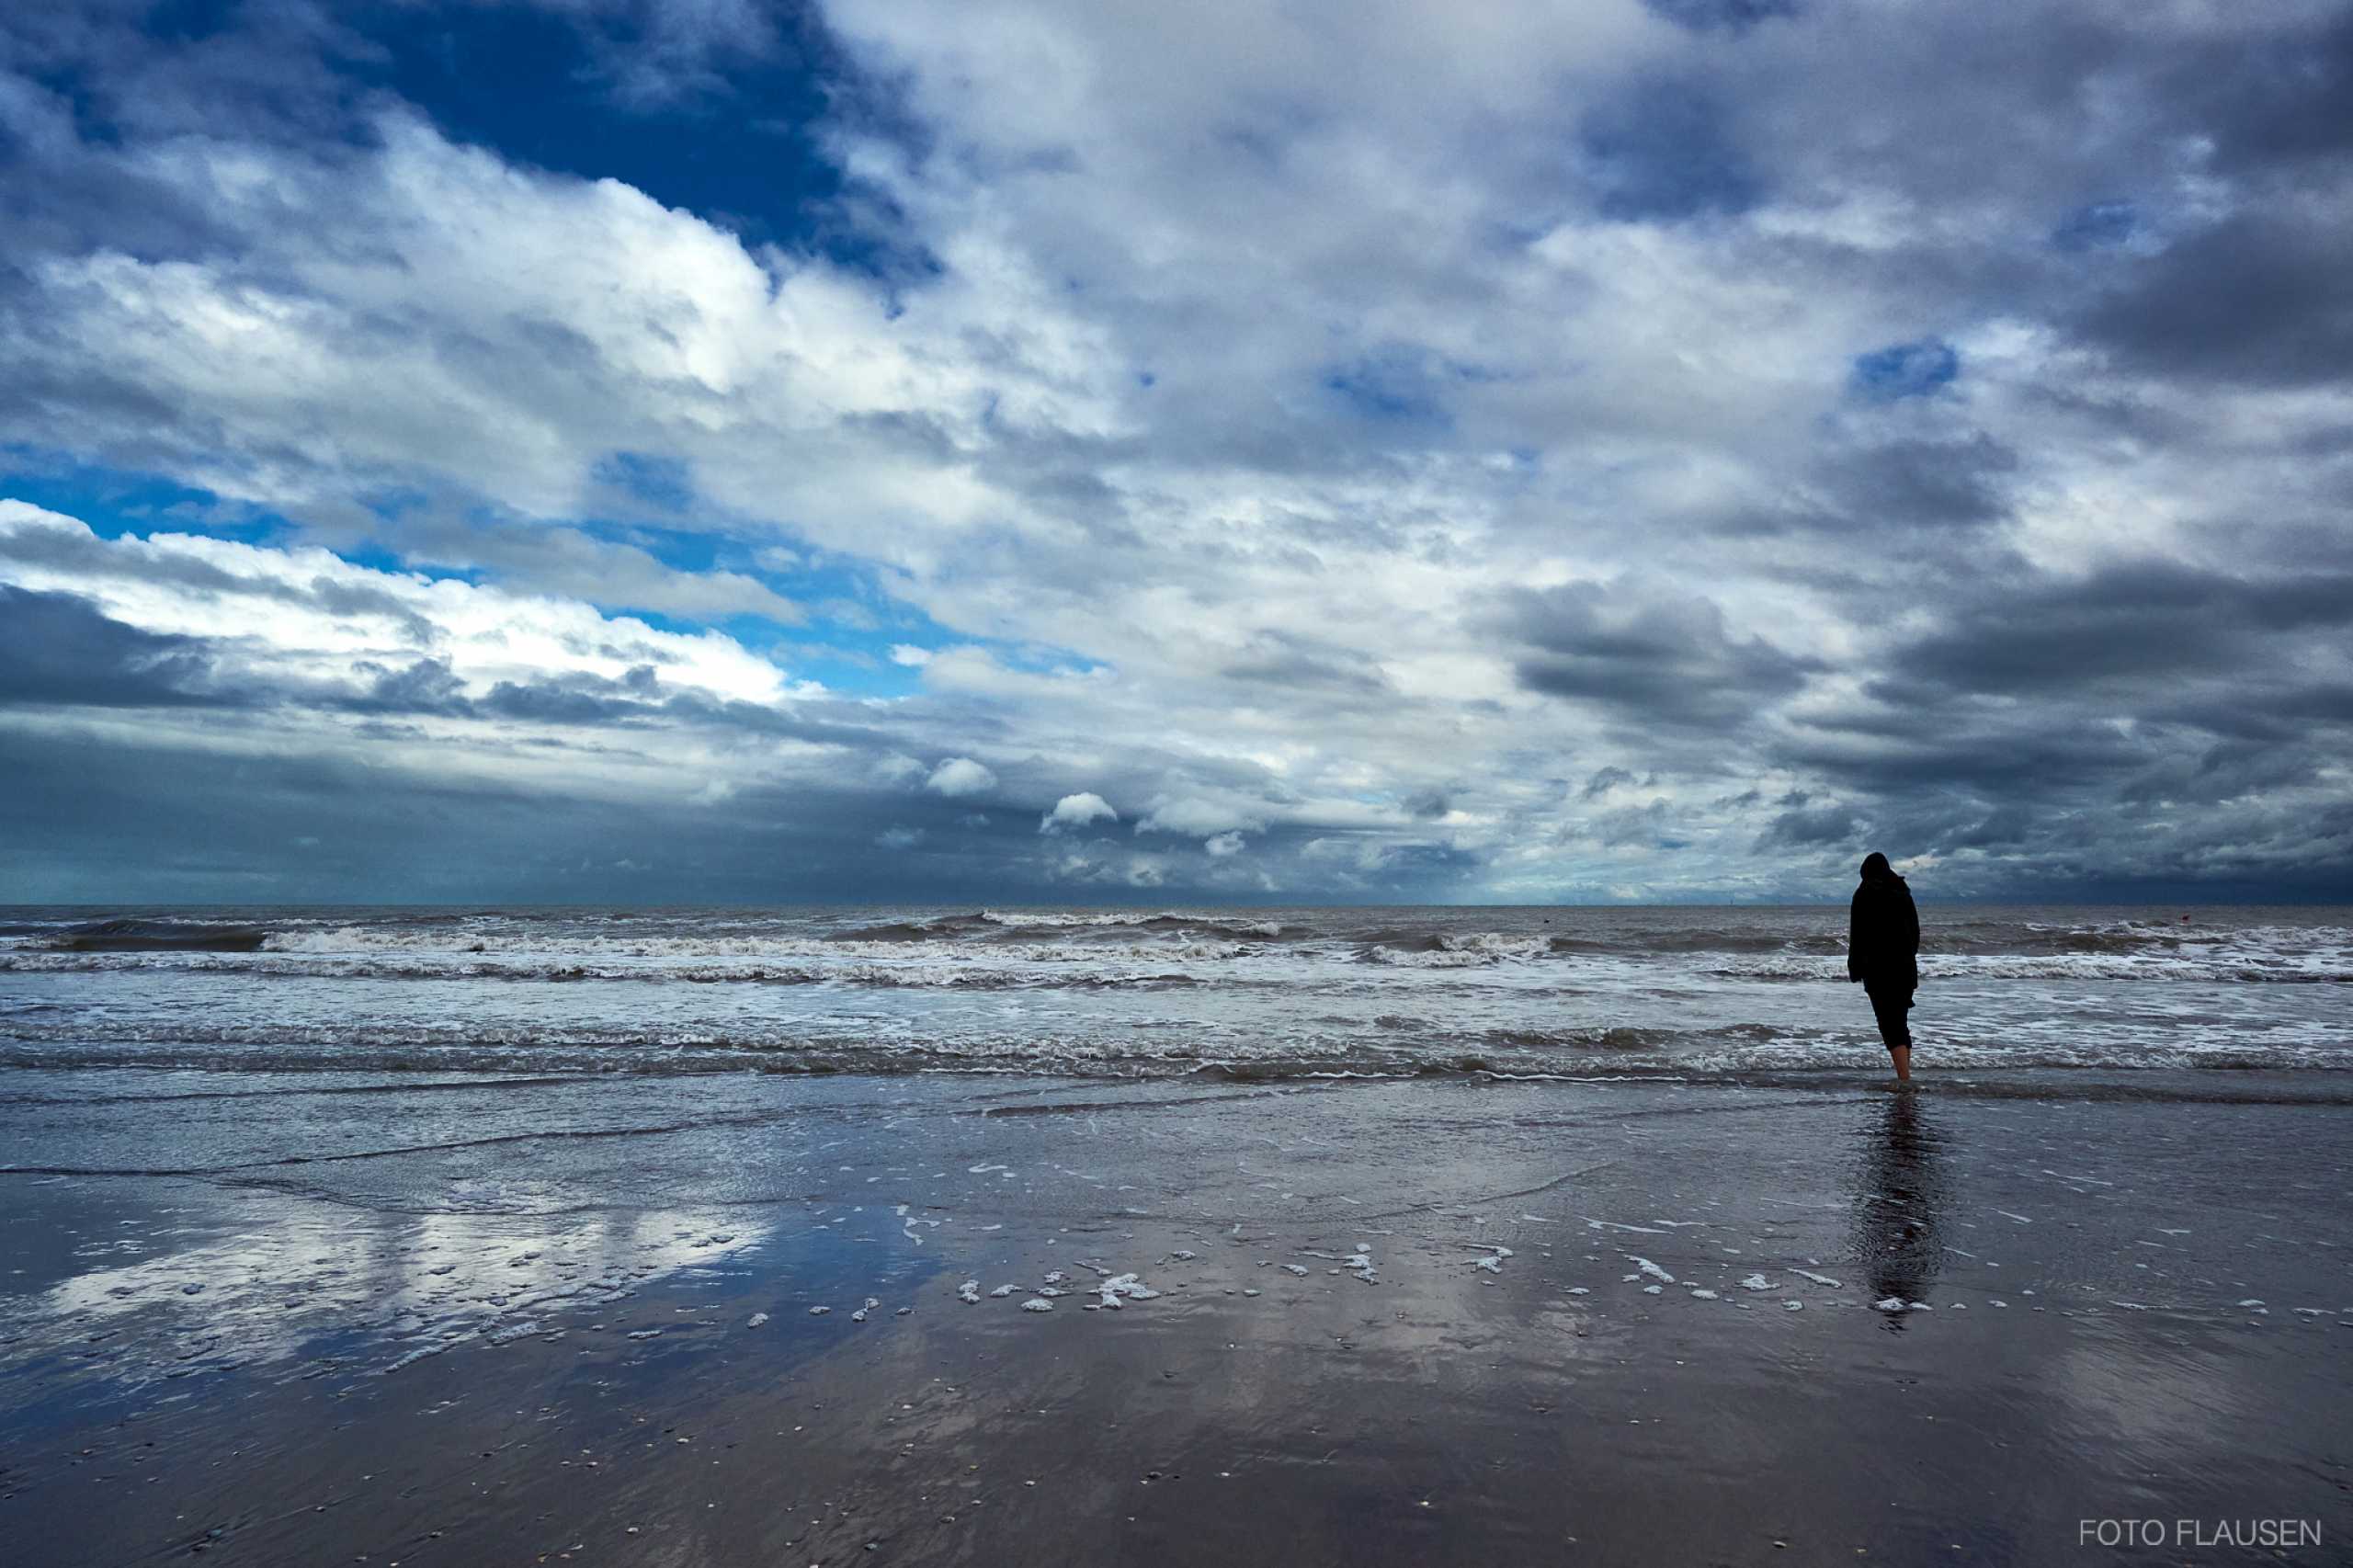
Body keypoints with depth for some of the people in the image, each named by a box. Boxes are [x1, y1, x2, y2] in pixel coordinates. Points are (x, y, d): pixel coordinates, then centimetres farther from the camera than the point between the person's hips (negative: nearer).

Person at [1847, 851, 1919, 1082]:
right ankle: (1905, 1074, 18)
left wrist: (1854, 968, -2)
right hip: (1905, 966, 6)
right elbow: (1915, 930, 15)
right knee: (1901, 1021, 16)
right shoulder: (1903, 893, 11)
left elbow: (1857, 935, -8)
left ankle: (1905, 1079, -18)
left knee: (1890, 1024, -9)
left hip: (1878, 967, -6)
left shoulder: (1863, 895, -6)